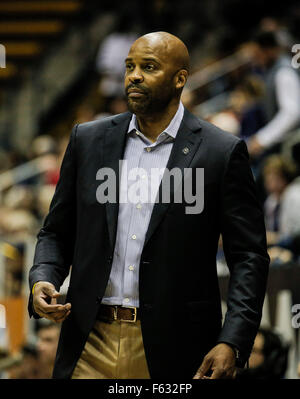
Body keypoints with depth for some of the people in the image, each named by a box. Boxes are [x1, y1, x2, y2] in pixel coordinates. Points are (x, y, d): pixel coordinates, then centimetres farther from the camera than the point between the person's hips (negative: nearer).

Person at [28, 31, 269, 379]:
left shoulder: (221, 152, -2)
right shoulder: (88, 141, 8)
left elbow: (248, 256, -3)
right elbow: (56, 233, 15)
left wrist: (232, 344, -14)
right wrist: (42, 281, -6)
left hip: (172, 350, -2)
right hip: (91, 345, 3)